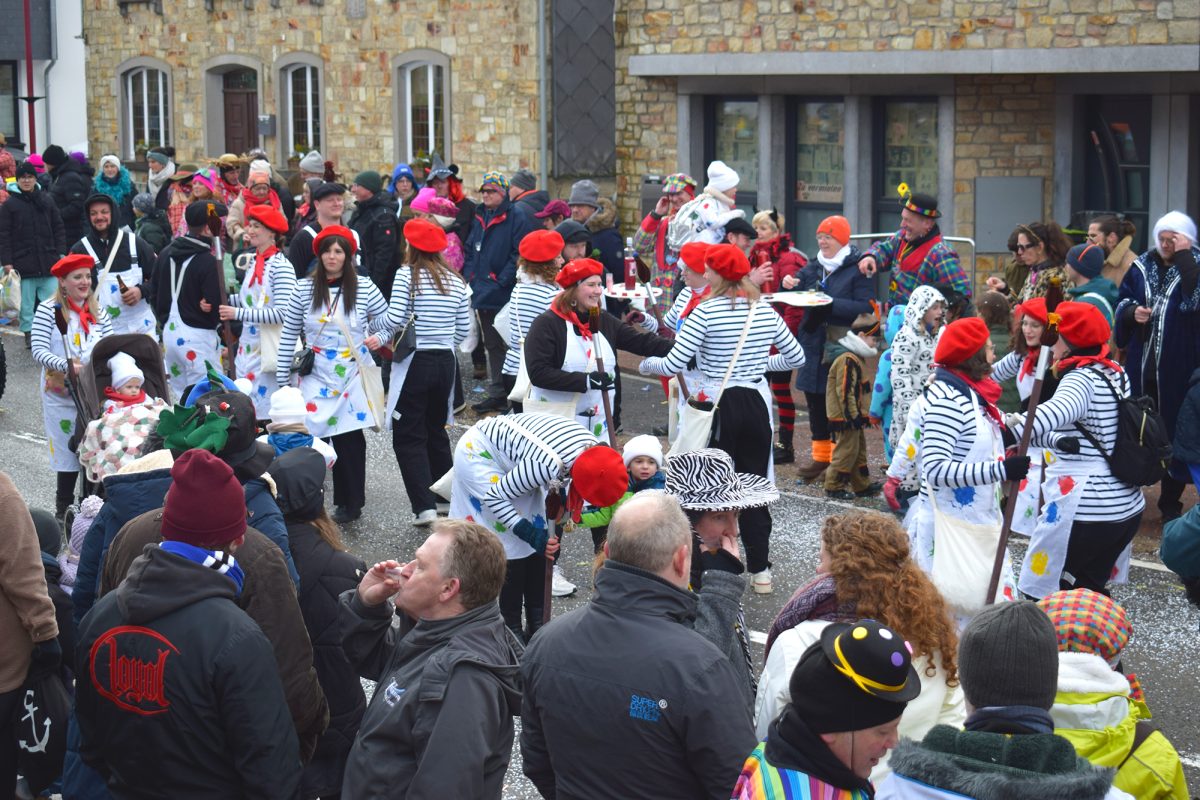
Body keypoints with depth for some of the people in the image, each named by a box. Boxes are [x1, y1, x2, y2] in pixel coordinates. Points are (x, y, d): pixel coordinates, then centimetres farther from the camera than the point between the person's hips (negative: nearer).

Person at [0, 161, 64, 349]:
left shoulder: (46, 201, 8)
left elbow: (59, 228, 12)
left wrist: (61, 253, 4)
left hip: (48, 261, 2)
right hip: (23, 262, -2)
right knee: (26, 301, 2)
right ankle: (28, 333, 12)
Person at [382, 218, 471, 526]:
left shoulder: (407, 274, -9)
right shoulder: (455, 281, 6)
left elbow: (394, 320, -16)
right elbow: (464, 328, 7)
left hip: (414, 362, -6)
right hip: (446, 362, 6)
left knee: (408, 437, 0)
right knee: (436, 431, 21)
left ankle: (425, 506, -10)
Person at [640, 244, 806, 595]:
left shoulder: (706, 312, -12)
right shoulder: (766, 312, 4)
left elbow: (674, 364, -15)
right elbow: (796, 357, 15)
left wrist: (646, 365, 5)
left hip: (718, 406, -5)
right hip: (757, 405, 5)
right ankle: (760, 570, 15)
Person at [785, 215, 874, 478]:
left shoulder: (857, 269, -6)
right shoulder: (812, 268, 14)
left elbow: (866, 307, -16)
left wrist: (831, 304, -22)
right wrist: (787, 286, -1)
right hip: (814, 345, 6)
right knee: (815, 401, 10)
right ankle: (821, 456, 22)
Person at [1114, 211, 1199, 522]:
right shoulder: (1141, 266, 8)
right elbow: (1122, 303, 13)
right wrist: (1132, 312, -8)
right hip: (1140, 365, 3)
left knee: (1173, 430, 3)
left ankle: (1170, 502, 14)